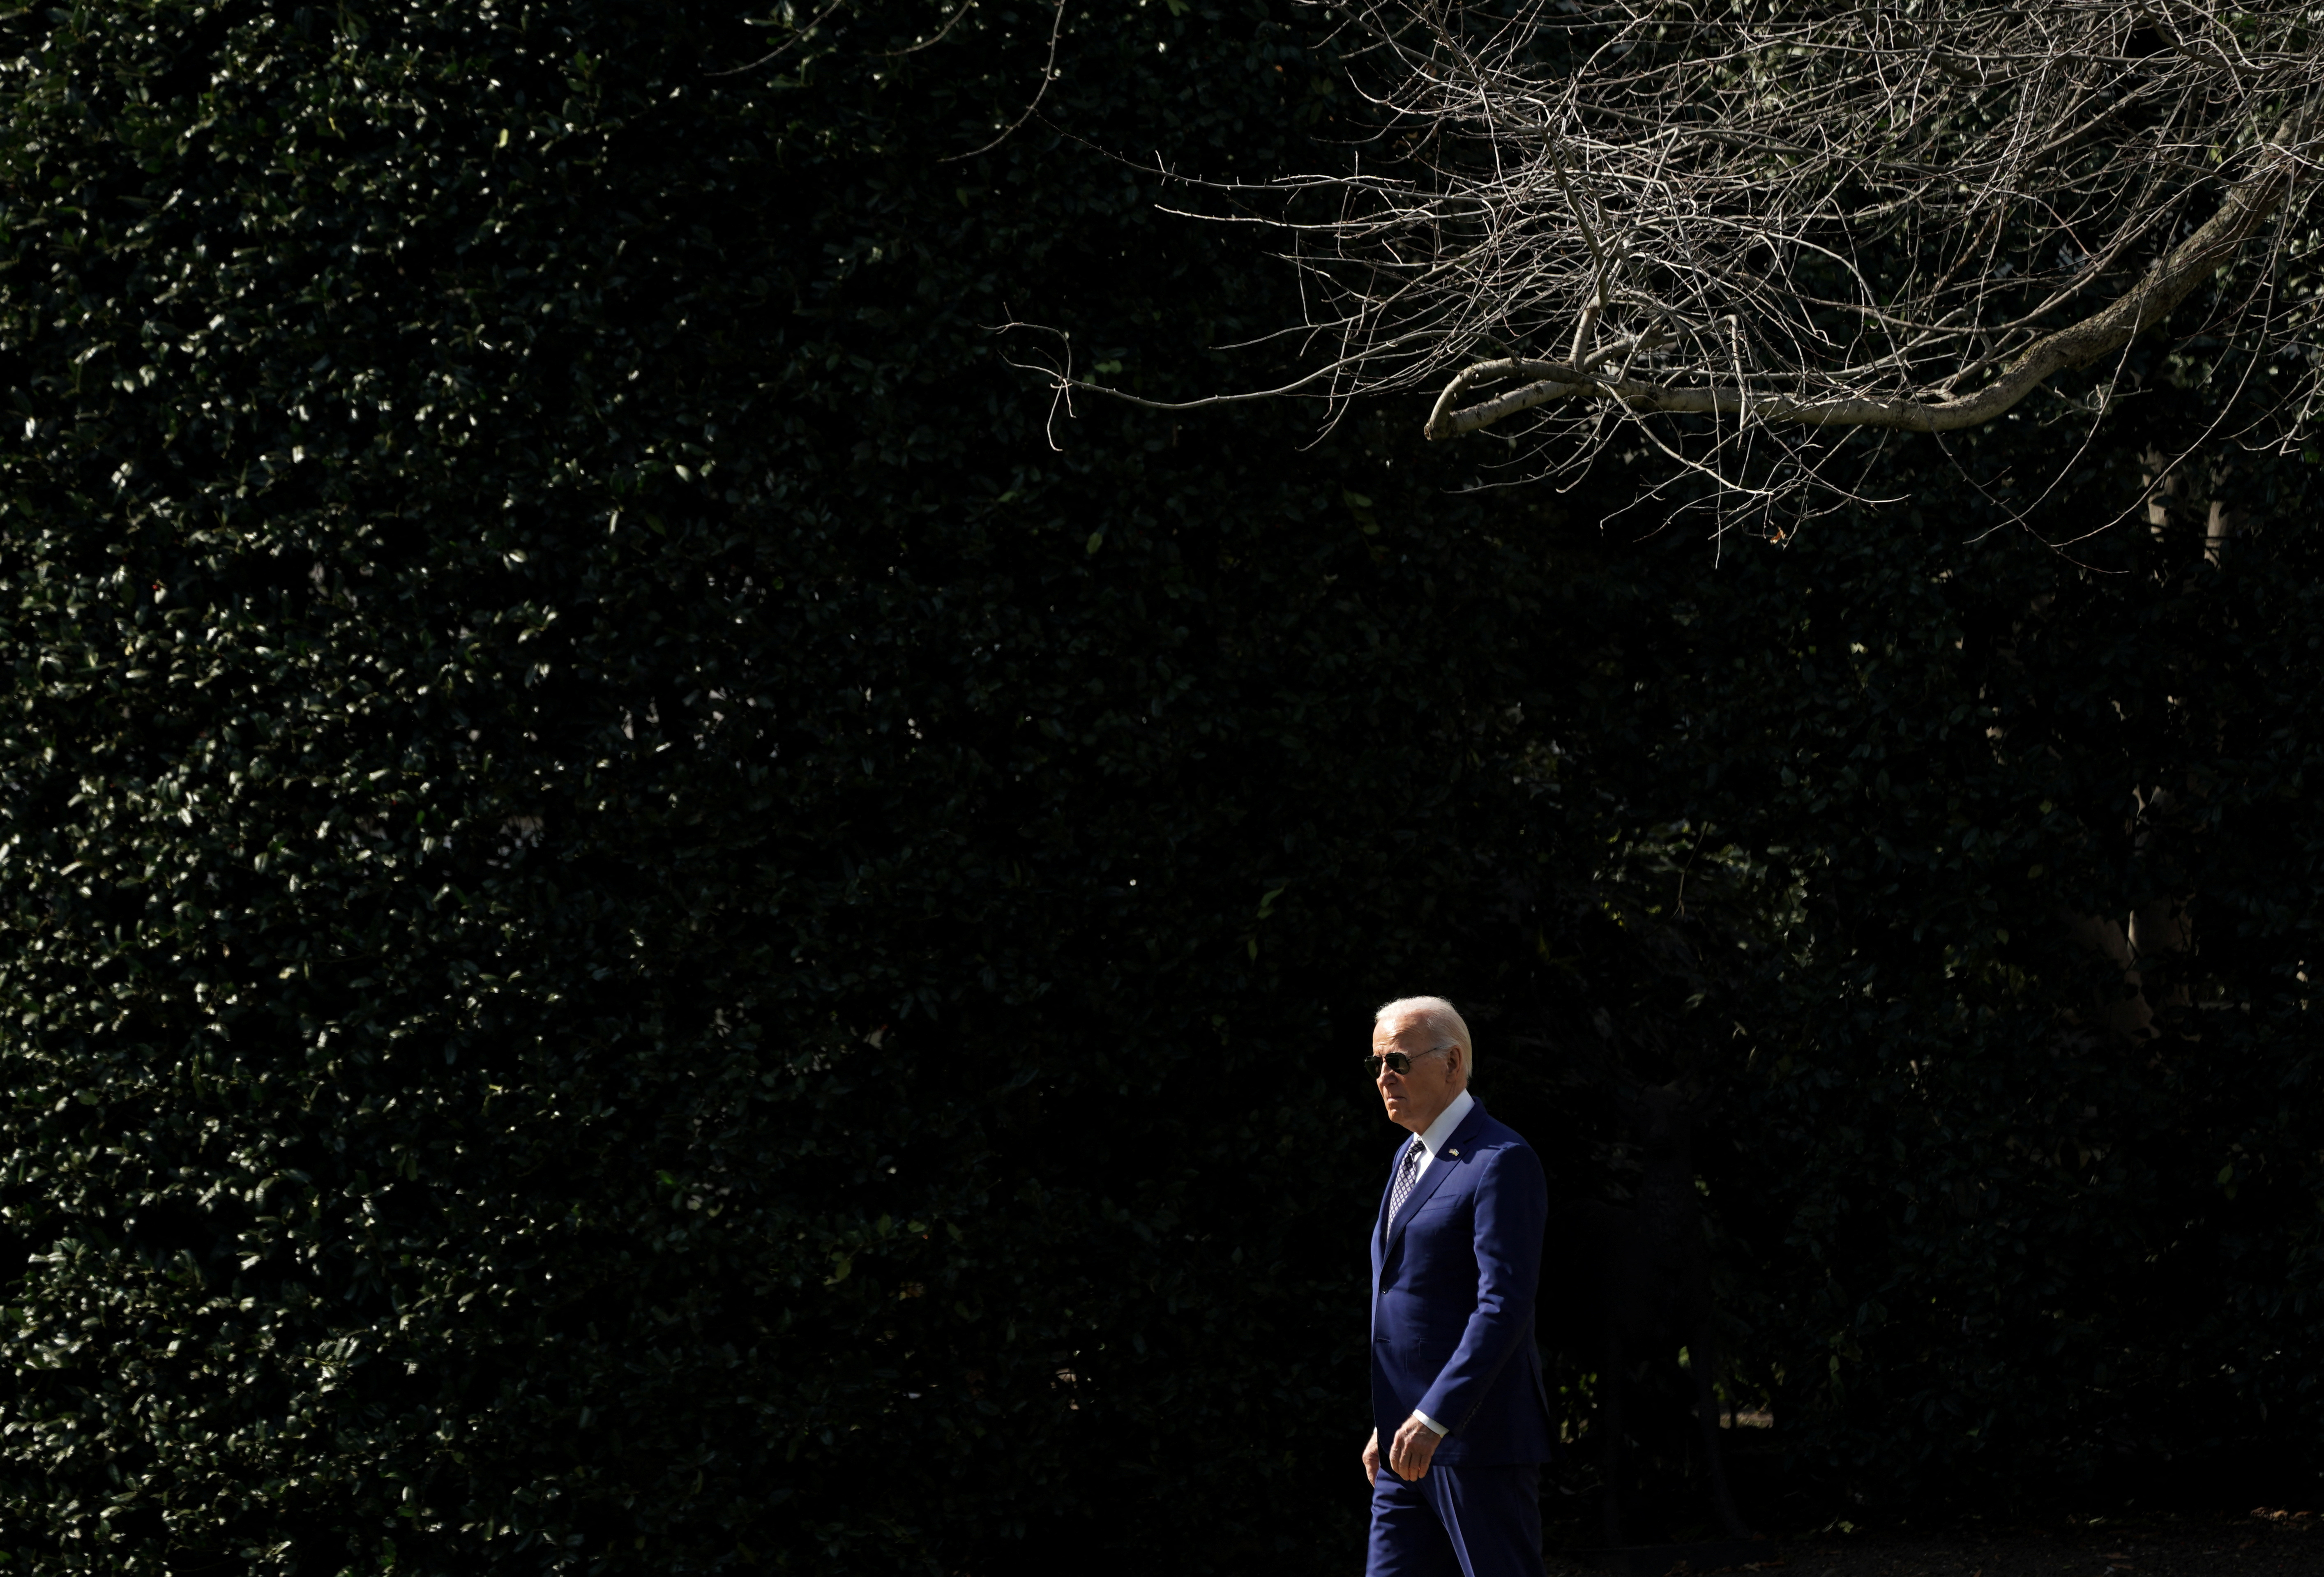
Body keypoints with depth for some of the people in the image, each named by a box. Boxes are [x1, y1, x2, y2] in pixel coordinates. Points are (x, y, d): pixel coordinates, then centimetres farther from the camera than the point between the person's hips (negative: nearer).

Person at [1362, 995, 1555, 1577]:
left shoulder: (1501, 1162, -12)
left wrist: (1433, 1419, -25)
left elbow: (1504, 1306, -20)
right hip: (1414, 1441, 9)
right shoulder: (1411, 1158, 18)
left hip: (1479, 1436, -9)